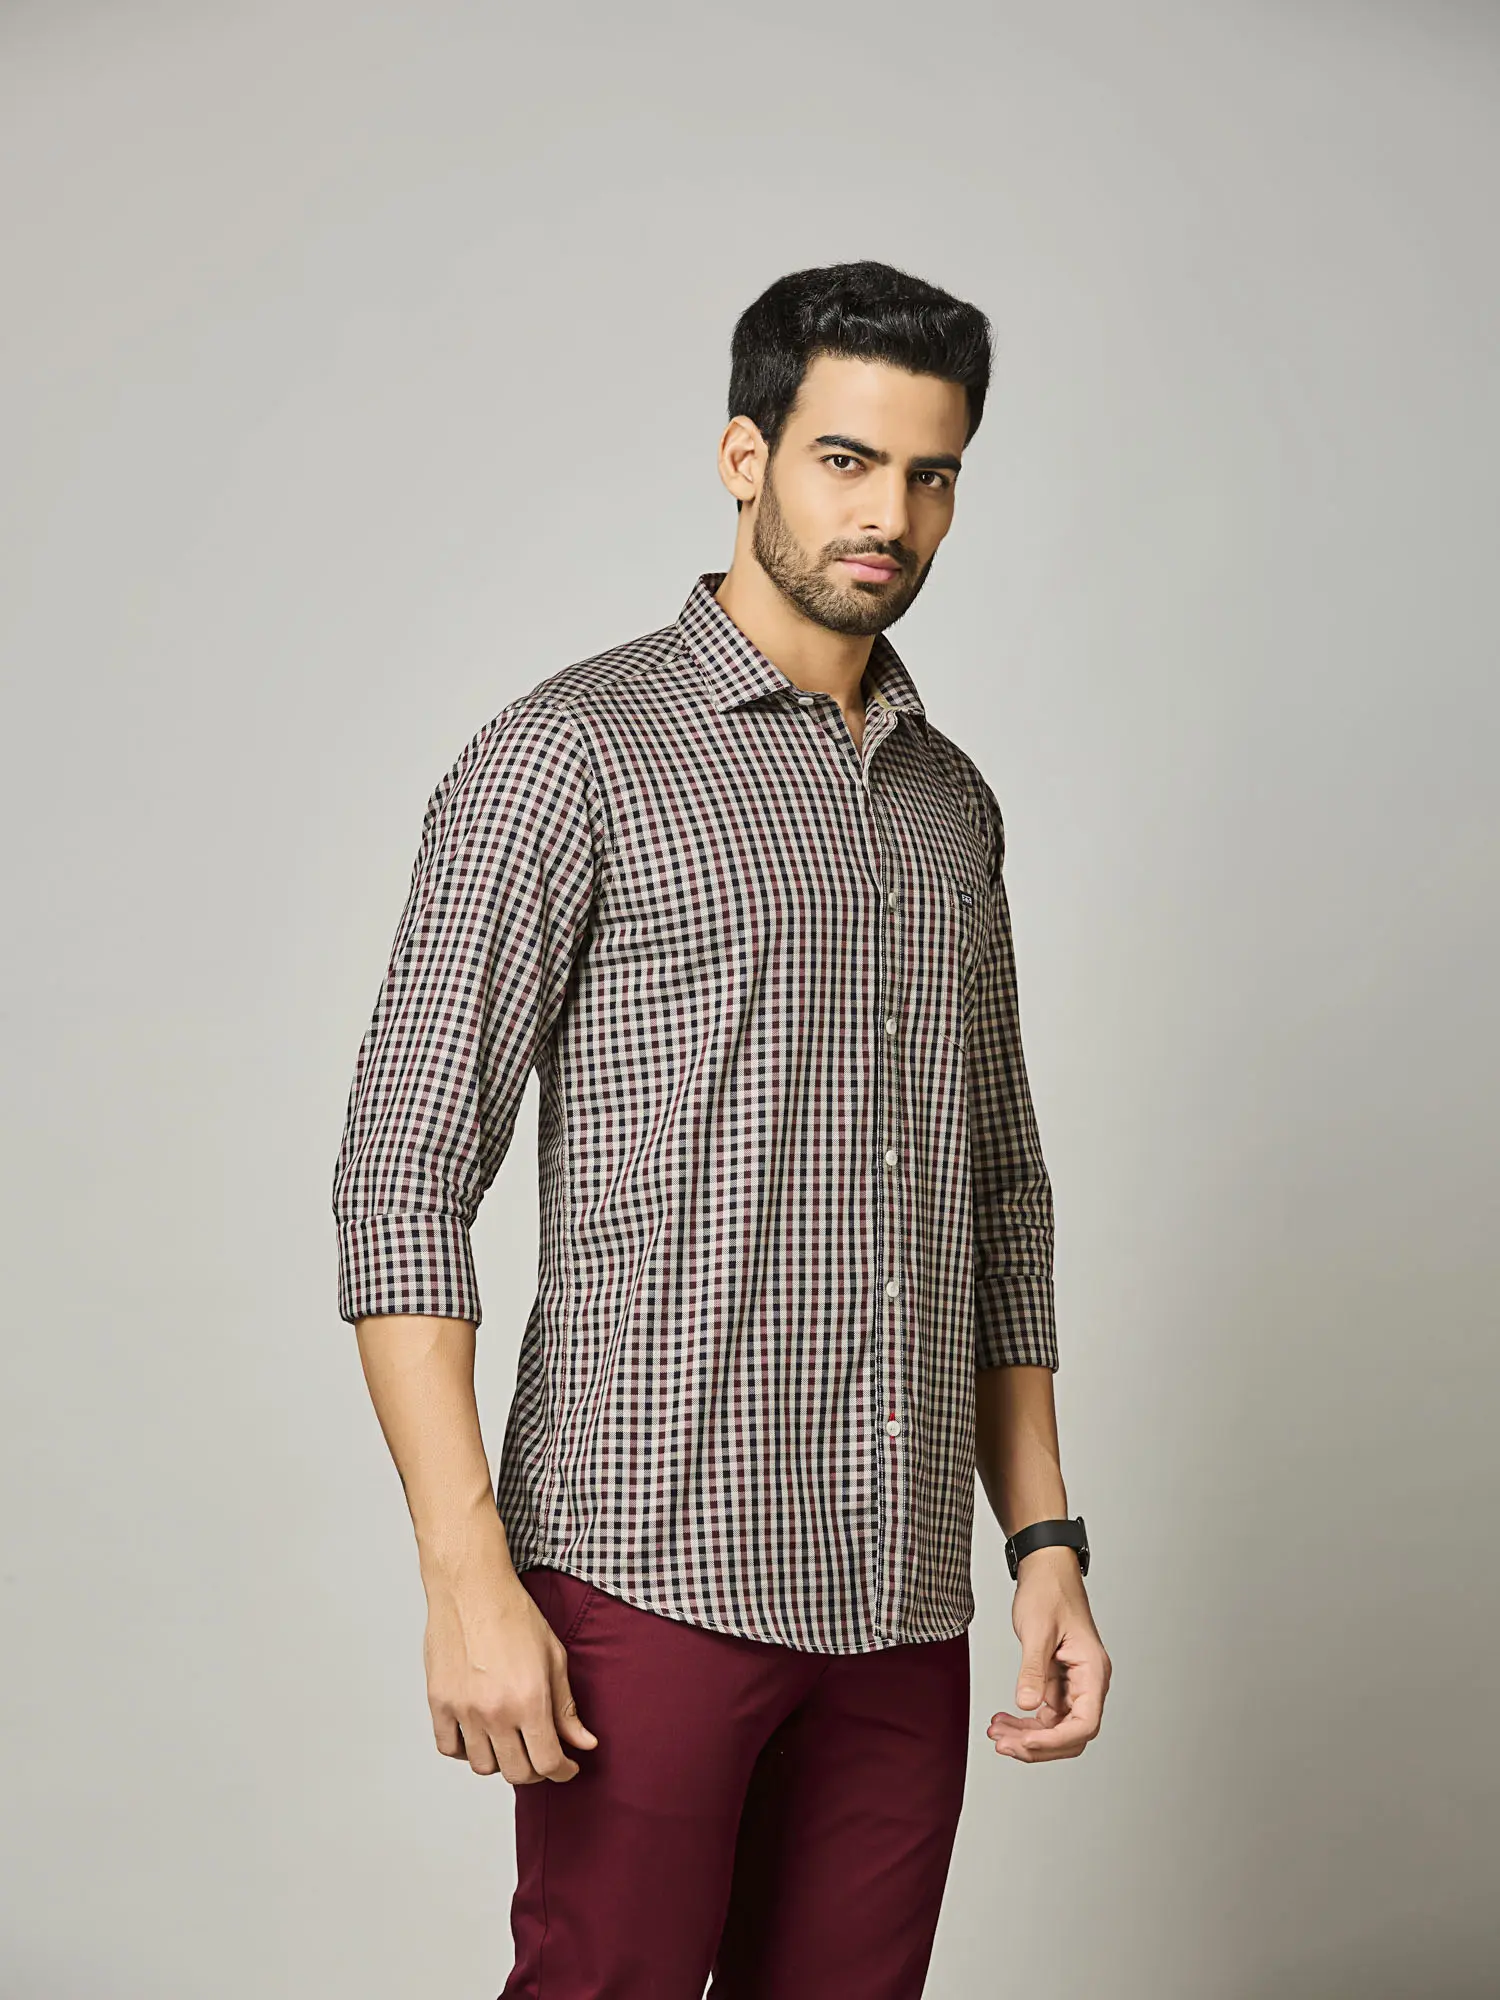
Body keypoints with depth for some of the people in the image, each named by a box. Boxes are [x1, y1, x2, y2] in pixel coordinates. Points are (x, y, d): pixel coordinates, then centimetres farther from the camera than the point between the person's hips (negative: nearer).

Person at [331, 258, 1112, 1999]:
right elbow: (402, 1175, -9)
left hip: (902, 1599, 6)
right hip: (652, 1573, -5)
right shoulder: (569, 758, -4)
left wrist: (1044, 1541, 12)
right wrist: (467, 1576, -16)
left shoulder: (950, 801, 16)